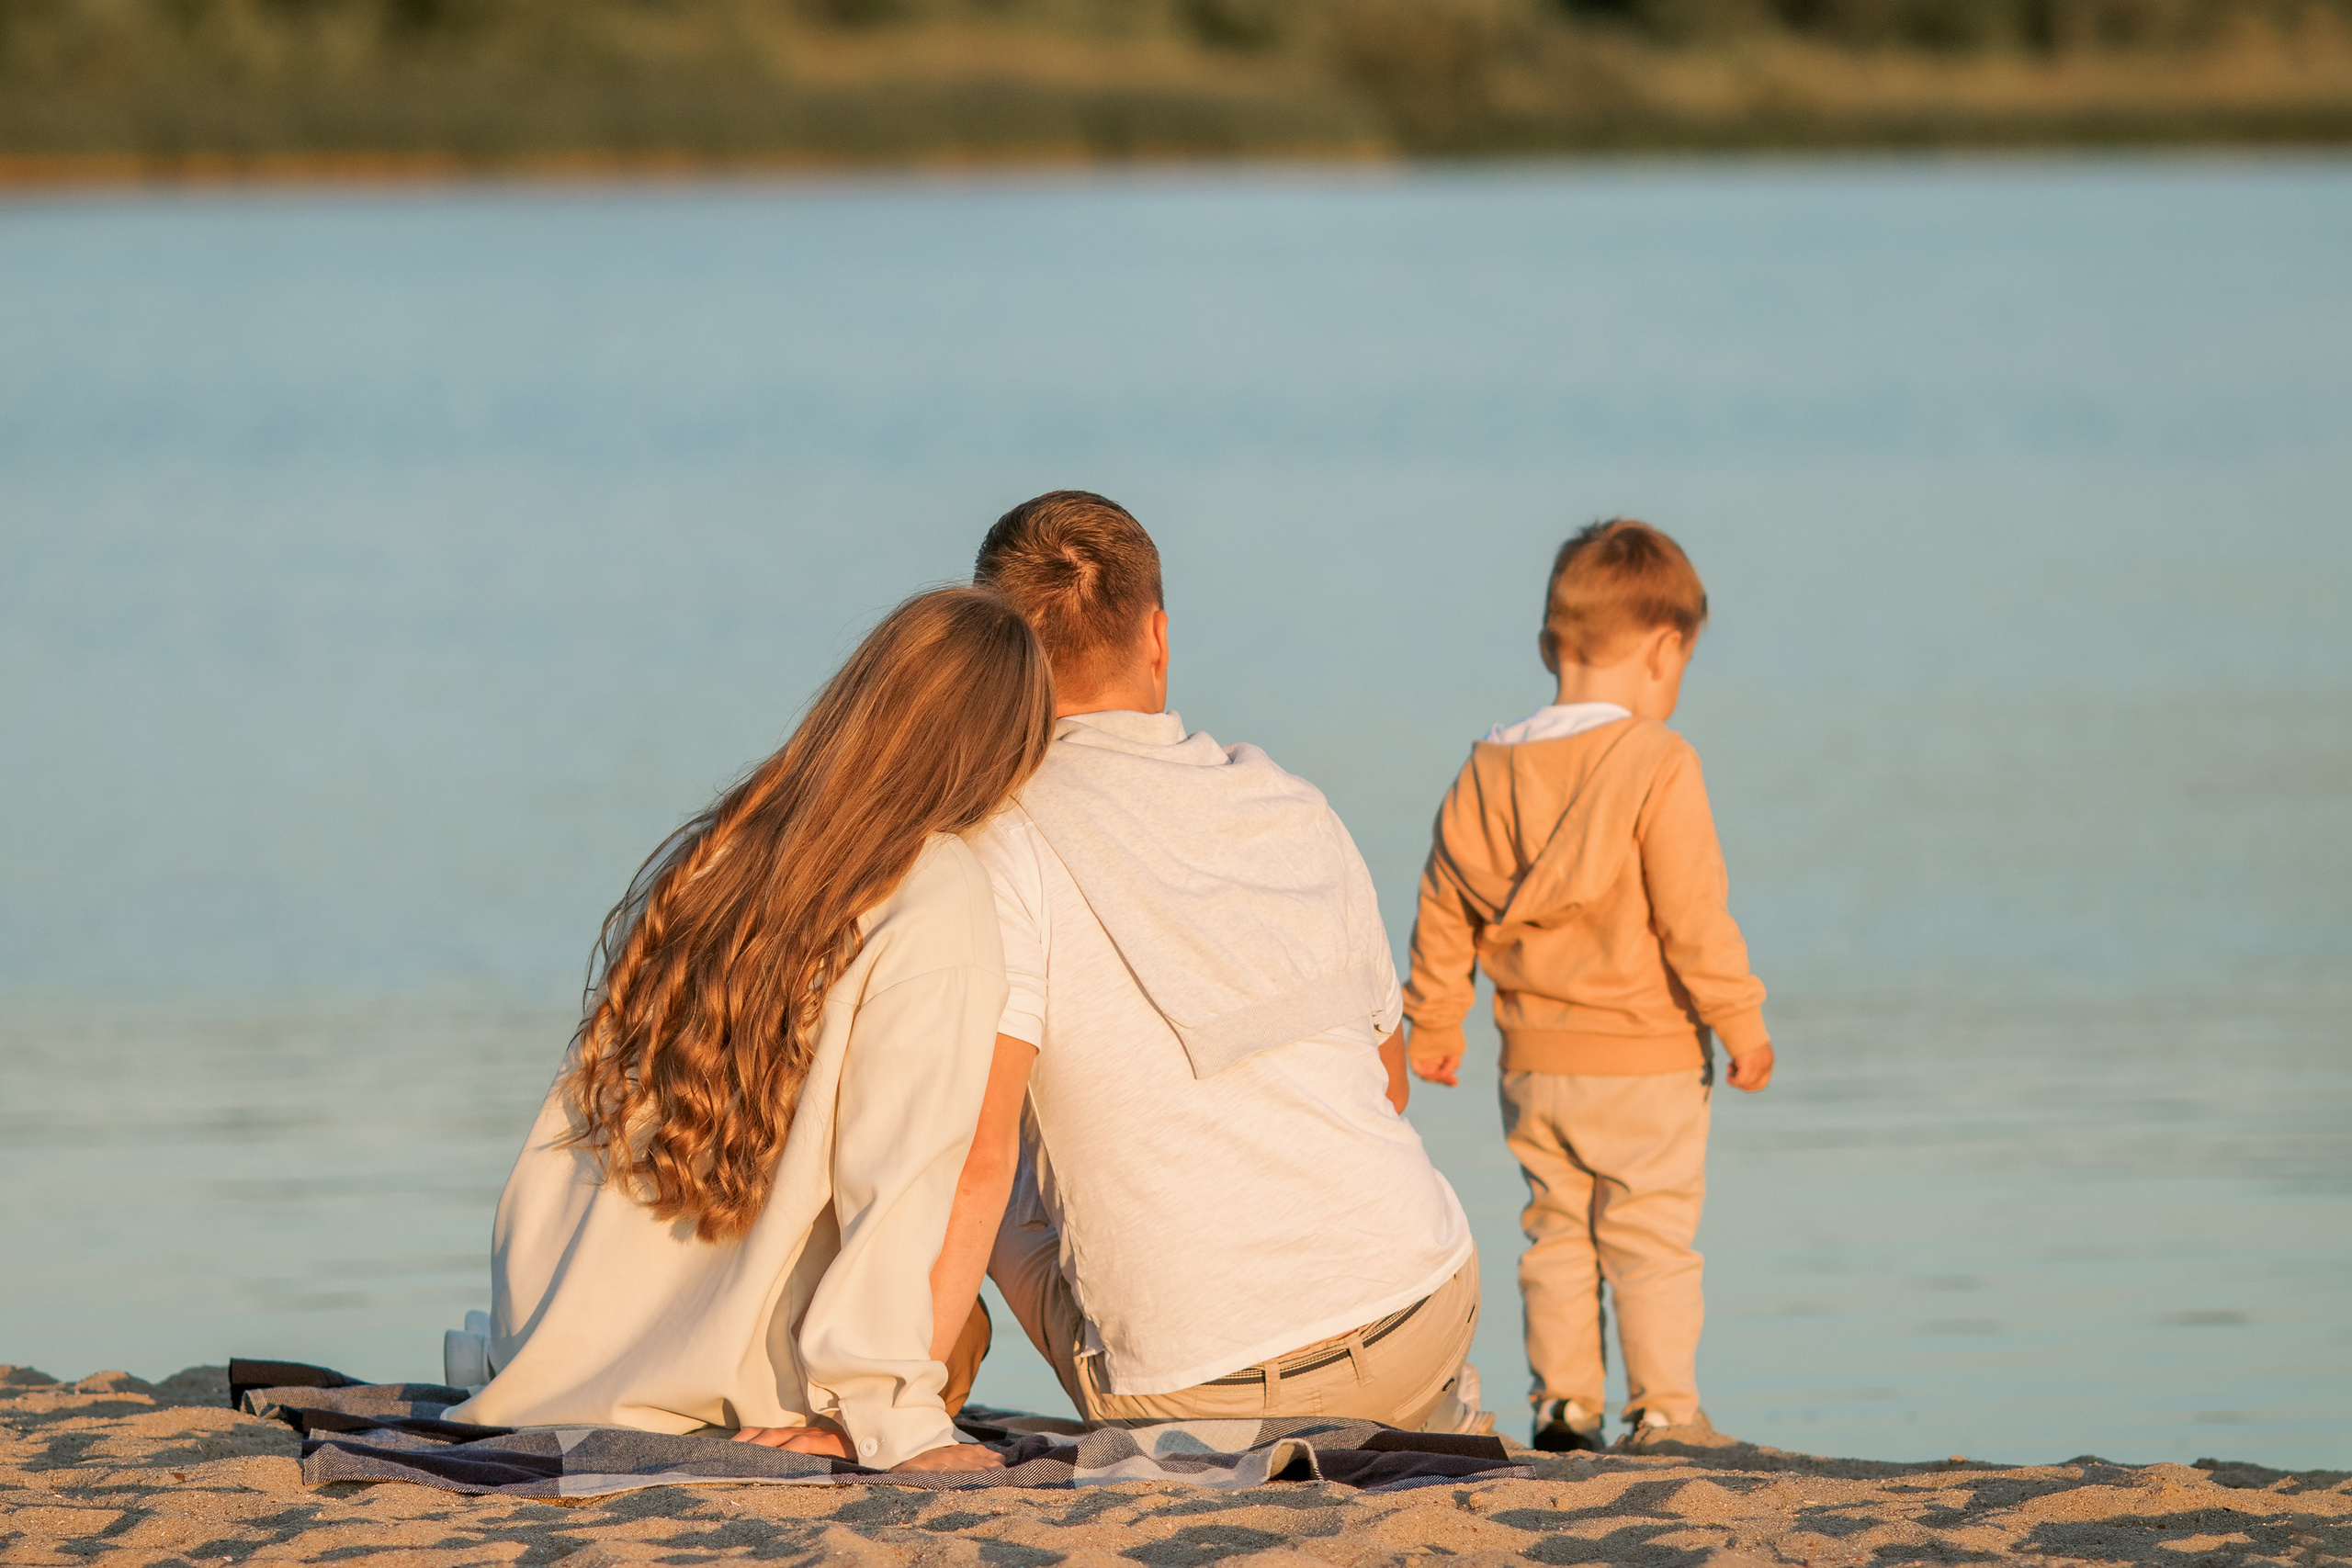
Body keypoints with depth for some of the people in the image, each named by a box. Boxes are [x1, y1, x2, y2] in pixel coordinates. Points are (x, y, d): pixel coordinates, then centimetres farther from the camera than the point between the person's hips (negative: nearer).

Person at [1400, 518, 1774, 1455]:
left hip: (1534, 1062, 5)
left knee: (1556, 1235, 14)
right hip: (1644, 1060, -5)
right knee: (1652, 1240, 1)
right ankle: (1663, 1410, 1)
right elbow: (1691, 914, -17)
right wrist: (1739, 1022, -9)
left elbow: (1443, 911, 9)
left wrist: (1432, 1023, 19)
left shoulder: (1487, 770, 3)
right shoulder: (1658, 765, -14)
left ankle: (1563, 1404, 14)